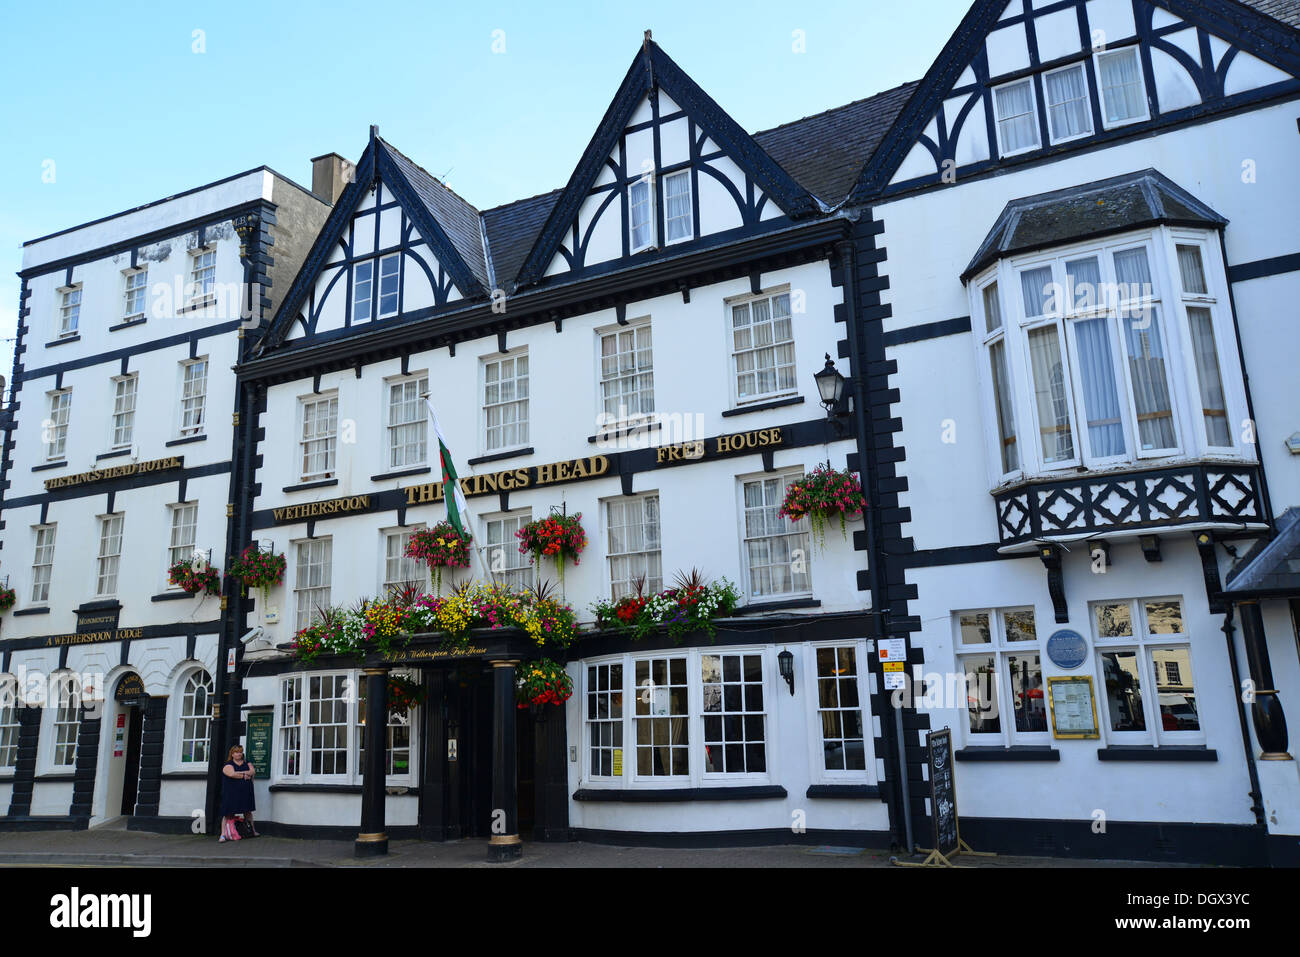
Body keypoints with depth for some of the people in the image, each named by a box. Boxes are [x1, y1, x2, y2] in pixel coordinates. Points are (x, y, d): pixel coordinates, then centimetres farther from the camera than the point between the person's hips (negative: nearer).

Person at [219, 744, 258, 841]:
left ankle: (253, 830, 23)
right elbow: (232, 774, -17)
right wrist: (245, 776, -9)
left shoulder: (247, 764, 13)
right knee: (228, 814, -8)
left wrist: (239, 773, -18)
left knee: (248, 812, 13)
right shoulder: (228, 765, 0)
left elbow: (252, 771, -5)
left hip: (245, 793, 4)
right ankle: (223, 834, -9)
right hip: (231, 794, -4)